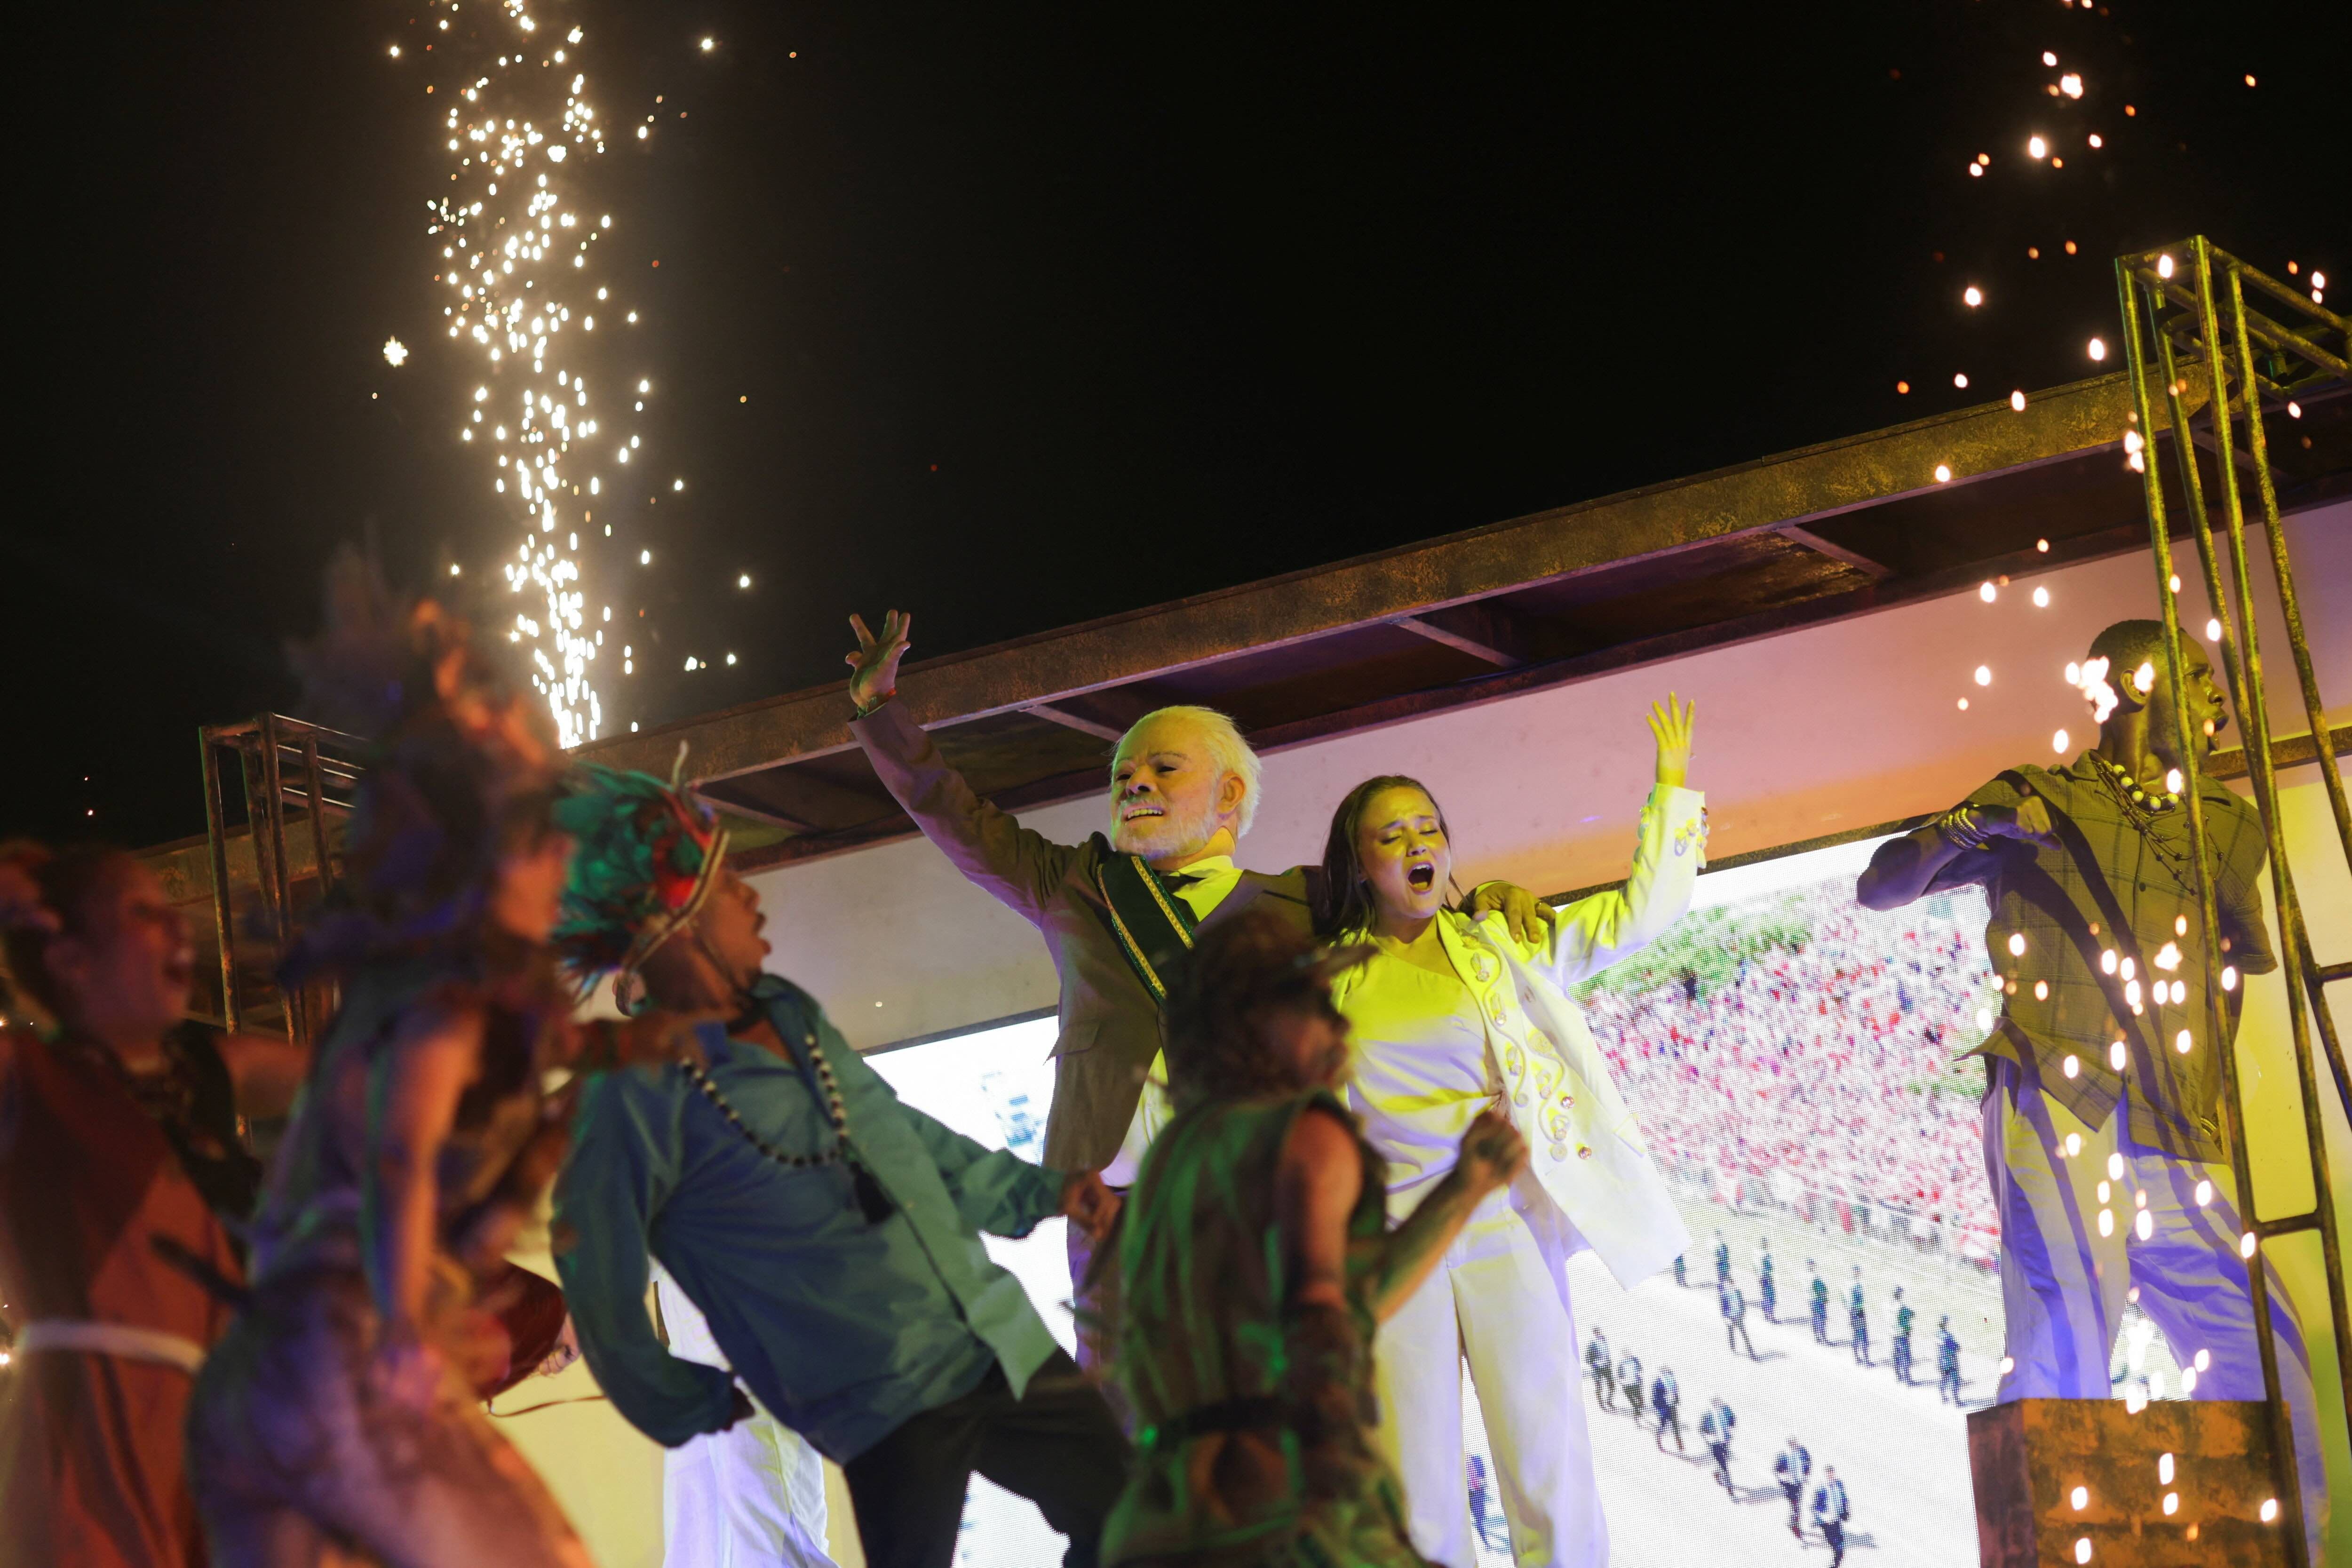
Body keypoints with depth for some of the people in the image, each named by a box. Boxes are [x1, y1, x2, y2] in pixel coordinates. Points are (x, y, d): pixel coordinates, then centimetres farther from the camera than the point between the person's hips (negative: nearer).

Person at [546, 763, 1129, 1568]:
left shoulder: (791, 1014, 10)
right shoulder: (638, 1091, -16)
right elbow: (601, 1281, -13)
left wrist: (1041, 1192, 23)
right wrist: (694, 1407, -2)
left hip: (1005, 1344, 8)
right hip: (885, 1404, -8)